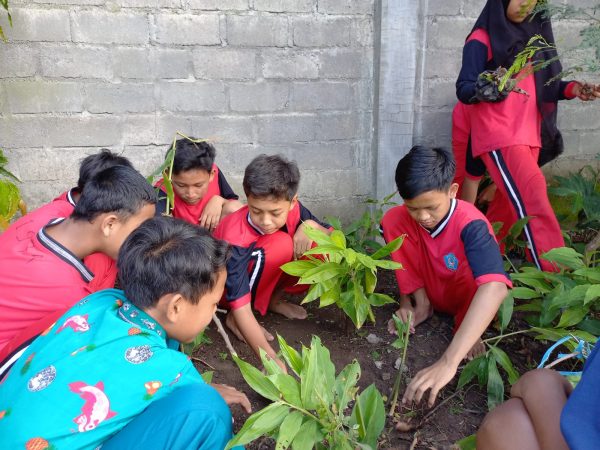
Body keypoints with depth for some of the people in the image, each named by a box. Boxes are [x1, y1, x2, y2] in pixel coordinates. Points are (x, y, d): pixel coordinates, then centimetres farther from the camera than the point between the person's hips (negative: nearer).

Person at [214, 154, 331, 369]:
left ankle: (274, 298, 2)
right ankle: (234, 320, -17)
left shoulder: (292, 210, -21)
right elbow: (240, 306, -40)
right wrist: (271, 358, -47)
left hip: (263, 273, 5)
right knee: (281, 246, -36)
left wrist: (310, 225, -32)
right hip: (225, 283, -5)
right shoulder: (237, 237, -36)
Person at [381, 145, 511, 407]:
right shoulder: (406, 216, -21)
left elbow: (495, 287, -49)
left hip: (465, 296, -4)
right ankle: (421, 307, -4)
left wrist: (448, 361, -59)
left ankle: (465, 325, -7)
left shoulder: (470, 224, -35)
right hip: (430, 293, 4)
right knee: (392, 220, -19)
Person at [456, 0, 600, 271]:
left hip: (529, 135, 8)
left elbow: (538, 87, 18)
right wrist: (493, 86, -30)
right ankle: (557, 277, -18)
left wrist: (571, 89, 2)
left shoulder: (533, 34, 17)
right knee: (532, 201, -18)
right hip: (499, 136, -7)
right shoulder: (481, 40, -4)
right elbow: (463, 90, -12)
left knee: (512, 203, 10)